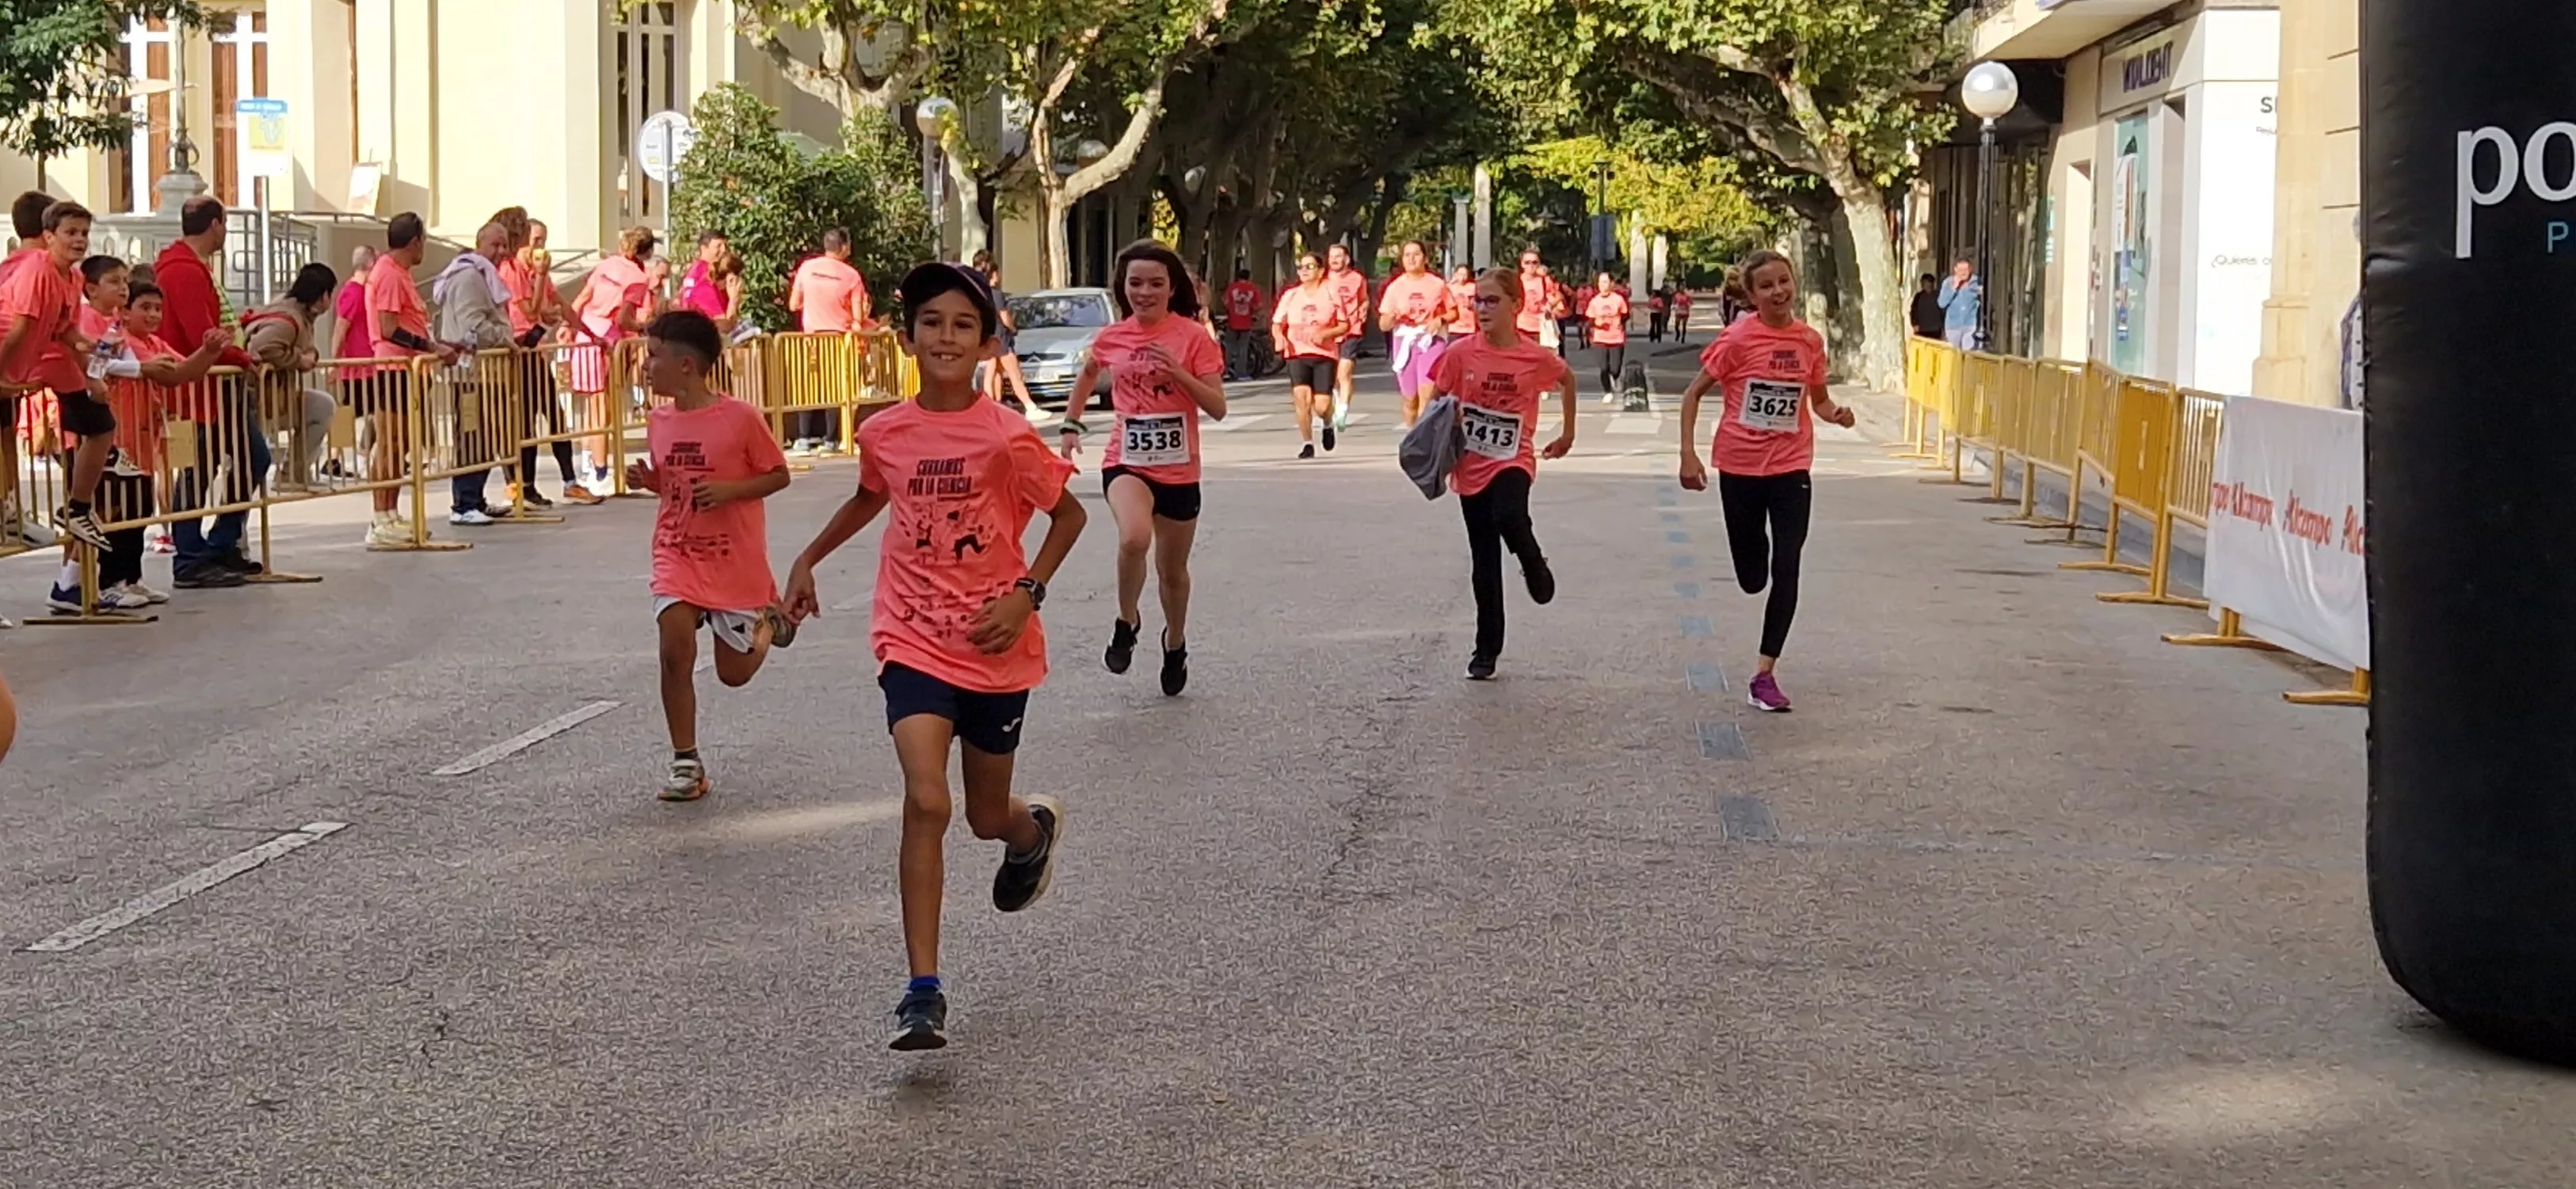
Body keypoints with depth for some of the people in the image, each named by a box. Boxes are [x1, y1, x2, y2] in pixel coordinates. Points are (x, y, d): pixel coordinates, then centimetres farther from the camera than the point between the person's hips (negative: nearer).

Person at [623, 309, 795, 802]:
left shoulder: (741, 418, -15)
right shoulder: (658, 422, 2)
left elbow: (779, 476, -7)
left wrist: (729, 490, -22)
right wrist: (647, 480, -5)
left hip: (736, 562, -3)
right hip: (677, 557, 3)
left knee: (735, 672, 7)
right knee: (675, 649, -16)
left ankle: (769, 617, 39)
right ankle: (685, 762, -4)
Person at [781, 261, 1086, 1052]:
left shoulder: (1007, 437, -12)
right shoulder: (883, 434, -1)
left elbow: (1068, 513, 1)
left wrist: (1027, 594, -10)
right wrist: (809, 558, 21)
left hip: (996, 648, -1)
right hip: (914, 644, 1)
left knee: (988, 819, 13)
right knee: (926, 801, -19)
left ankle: (1037, 829, 54)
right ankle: (923, 993, -16)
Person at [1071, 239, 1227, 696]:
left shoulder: (1193, 337, -8)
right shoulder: (1112, 338, 1)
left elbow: (1218, 408, -11)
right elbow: (1089, 374, 24)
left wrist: (1178, 373, -24)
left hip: (1179, 471, 0)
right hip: (1126, 464, 0)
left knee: (1173, 569, 15)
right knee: (1134, 538, -31)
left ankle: (1175, 643, 44)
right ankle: (1126, 622, -5)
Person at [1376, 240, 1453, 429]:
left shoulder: (1437, 284, 1)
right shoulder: (1395, 286, 3)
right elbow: (1383, 325, 4)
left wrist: (1440, 320, -11)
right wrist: (1391, 317, -18)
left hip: (1432, 340, -2)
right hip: (1405, 342, 2)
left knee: (1426, 394, -18)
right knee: (1410, 398, 7)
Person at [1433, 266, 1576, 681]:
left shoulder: (1536, 358, -8)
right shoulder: (1461, 353, -5)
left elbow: (1567, 379, 13)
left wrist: (1567, 433, 18)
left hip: (1512, 461, -2)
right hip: (1471, 467, 2)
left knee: (1510, 520, -33)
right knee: (1484, 561, 7)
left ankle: (1535, 566, 1)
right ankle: (1486, 651, 18)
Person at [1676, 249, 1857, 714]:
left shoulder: (1810, 340, 0)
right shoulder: (1738, 339, -10)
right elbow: (1693, 393, -4)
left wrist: (1836, 413, -9)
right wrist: (1689, 455, -11)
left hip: (1790, 468, 2)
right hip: (1739, 467, -2)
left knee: (1786, 572, -7)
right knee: (1752, 578, 8)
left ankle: (1764, 675, -2)